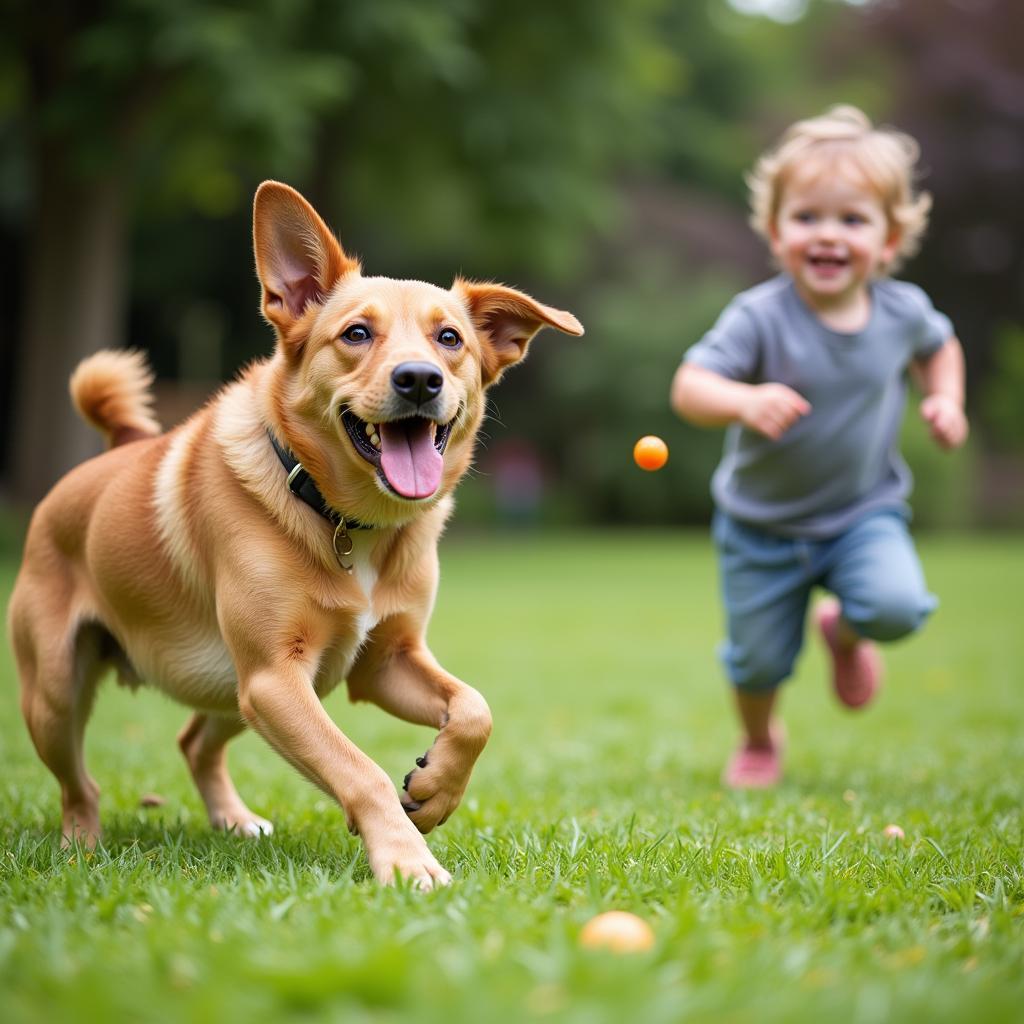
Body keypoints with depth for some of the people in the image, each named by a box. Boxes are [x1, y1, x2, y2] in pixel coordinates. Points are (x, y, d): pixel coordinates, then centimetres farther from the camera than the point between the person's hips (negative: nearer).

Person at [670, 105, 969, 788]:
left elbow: (939, 344, 14)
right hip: (763, 523, -2)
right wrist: (745, 400, -49)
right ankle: (759, 740, 42)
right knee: (759, 660, 6)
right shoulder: (760, 317, -22)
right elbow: (689, 387, -30)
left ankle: (845, 632, 15)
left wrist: (946, 400, -3)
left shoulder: (902, 310, -9)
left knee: (897, 607, -24)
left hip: (866, 511, 2)